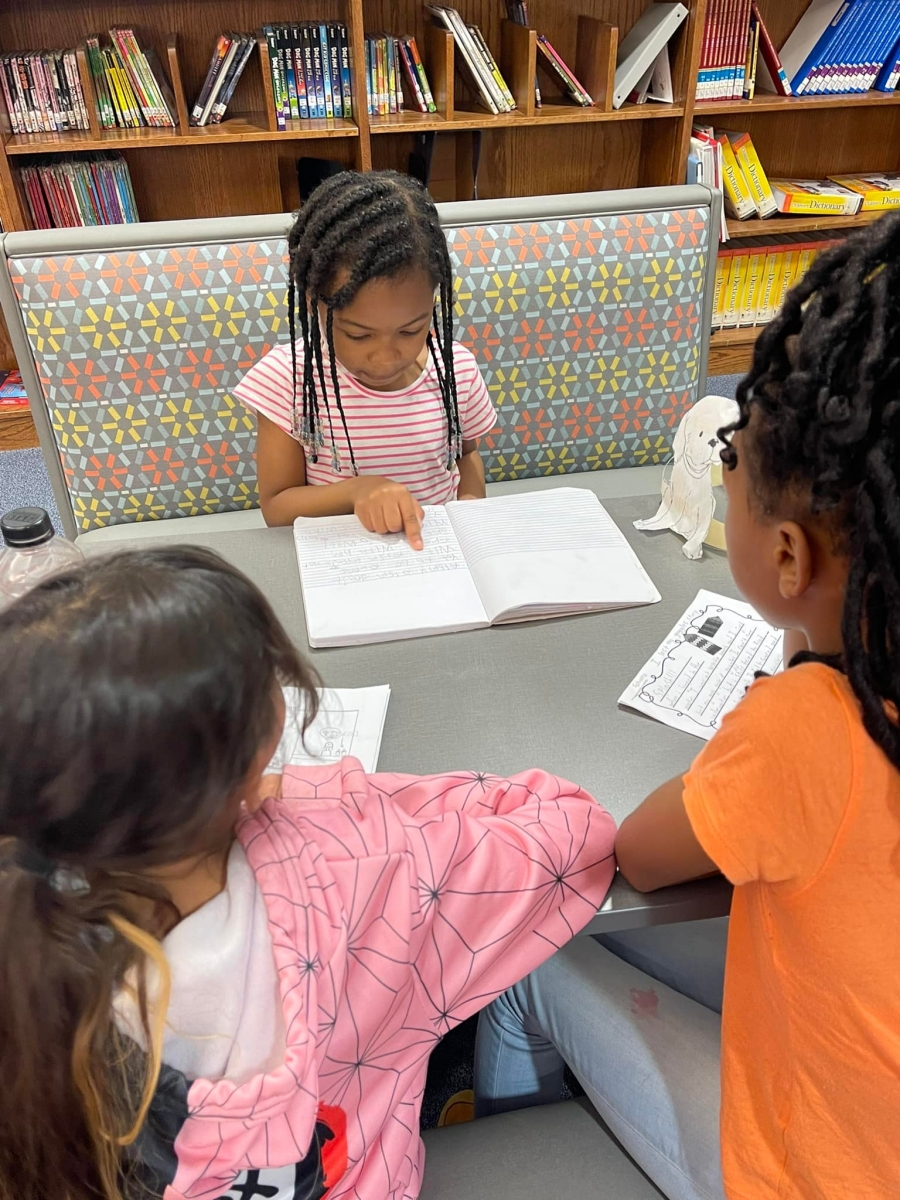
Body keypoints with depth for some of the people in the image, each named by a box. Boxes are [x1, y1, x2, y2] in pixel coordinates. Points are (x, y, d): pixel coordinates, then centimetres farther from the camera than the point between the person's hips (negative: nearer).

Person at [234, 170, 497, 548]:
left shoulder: (457, 369, -6)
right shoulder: (287, 378, -13)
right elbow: (275, 508, -8)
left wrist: (471, 503, -6)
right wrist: (356, 490, -23)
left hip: (438, 553, 2)